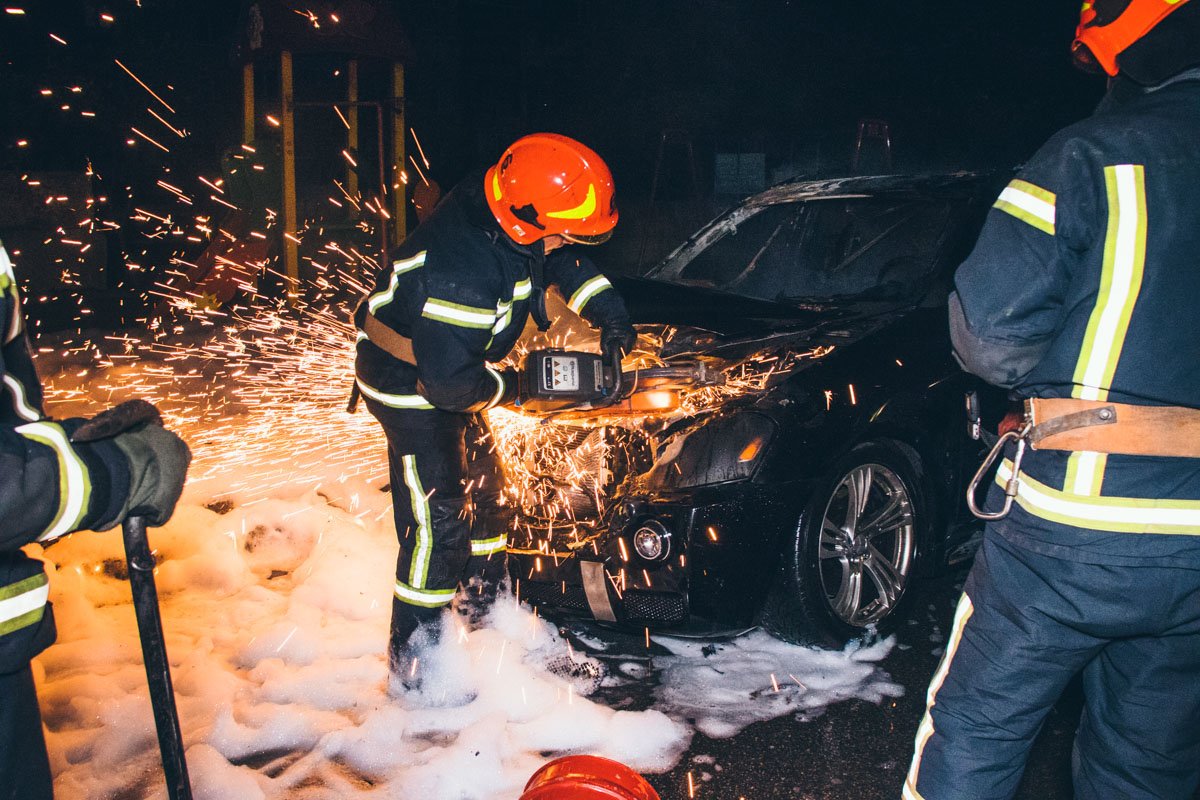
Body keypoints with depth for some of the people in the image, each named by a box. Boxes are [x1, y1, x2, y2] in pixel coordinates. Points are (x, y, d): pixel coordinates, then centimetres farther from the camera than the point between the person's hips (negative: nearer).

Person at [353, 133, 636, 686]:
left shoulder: (503, 222, -11)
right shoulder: (460, 272, -38)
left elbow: (567, 266, 9)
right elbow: (449, 379, -32)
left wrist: (608, 314, -3)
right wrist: (506, 389, -14)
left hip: (450, 376, 10)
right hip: (411, 387, -10)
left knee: (489, 495, 18)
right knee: (439, 522, -8)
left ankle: (484, 613, 39)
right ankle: (413, 660, 9)